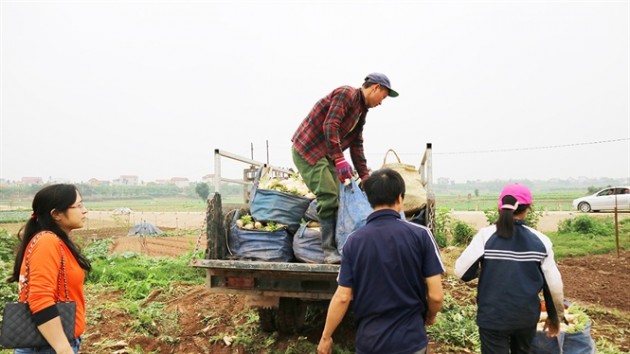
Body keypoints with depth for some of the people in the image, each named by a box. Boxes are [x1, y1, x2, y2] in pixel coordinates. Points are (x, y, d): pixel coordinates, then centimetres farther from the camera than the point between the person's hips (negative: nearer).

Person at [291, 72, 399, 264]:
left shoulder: (362, 111, 17)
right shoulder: (346, 94, -13)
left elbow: (357, 146, 19)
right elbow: (330, 126, -25)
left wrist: (365, 177, 16)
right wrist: (340, 160, -30)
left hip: (326, 155, 10)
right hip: (307, 149, -10)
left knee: (340, 196, 5)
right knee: (329, 197, -16)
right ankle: (329, 251, -10)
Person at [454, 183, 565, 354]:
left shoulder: (486, 235, -12)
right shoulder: (540, 240, -4)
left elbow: (462, 271, -14)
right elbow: (553, 284, 0)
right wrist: (555, 317, 15)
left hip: (493, 316, -3)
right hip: (528, 316, 3)